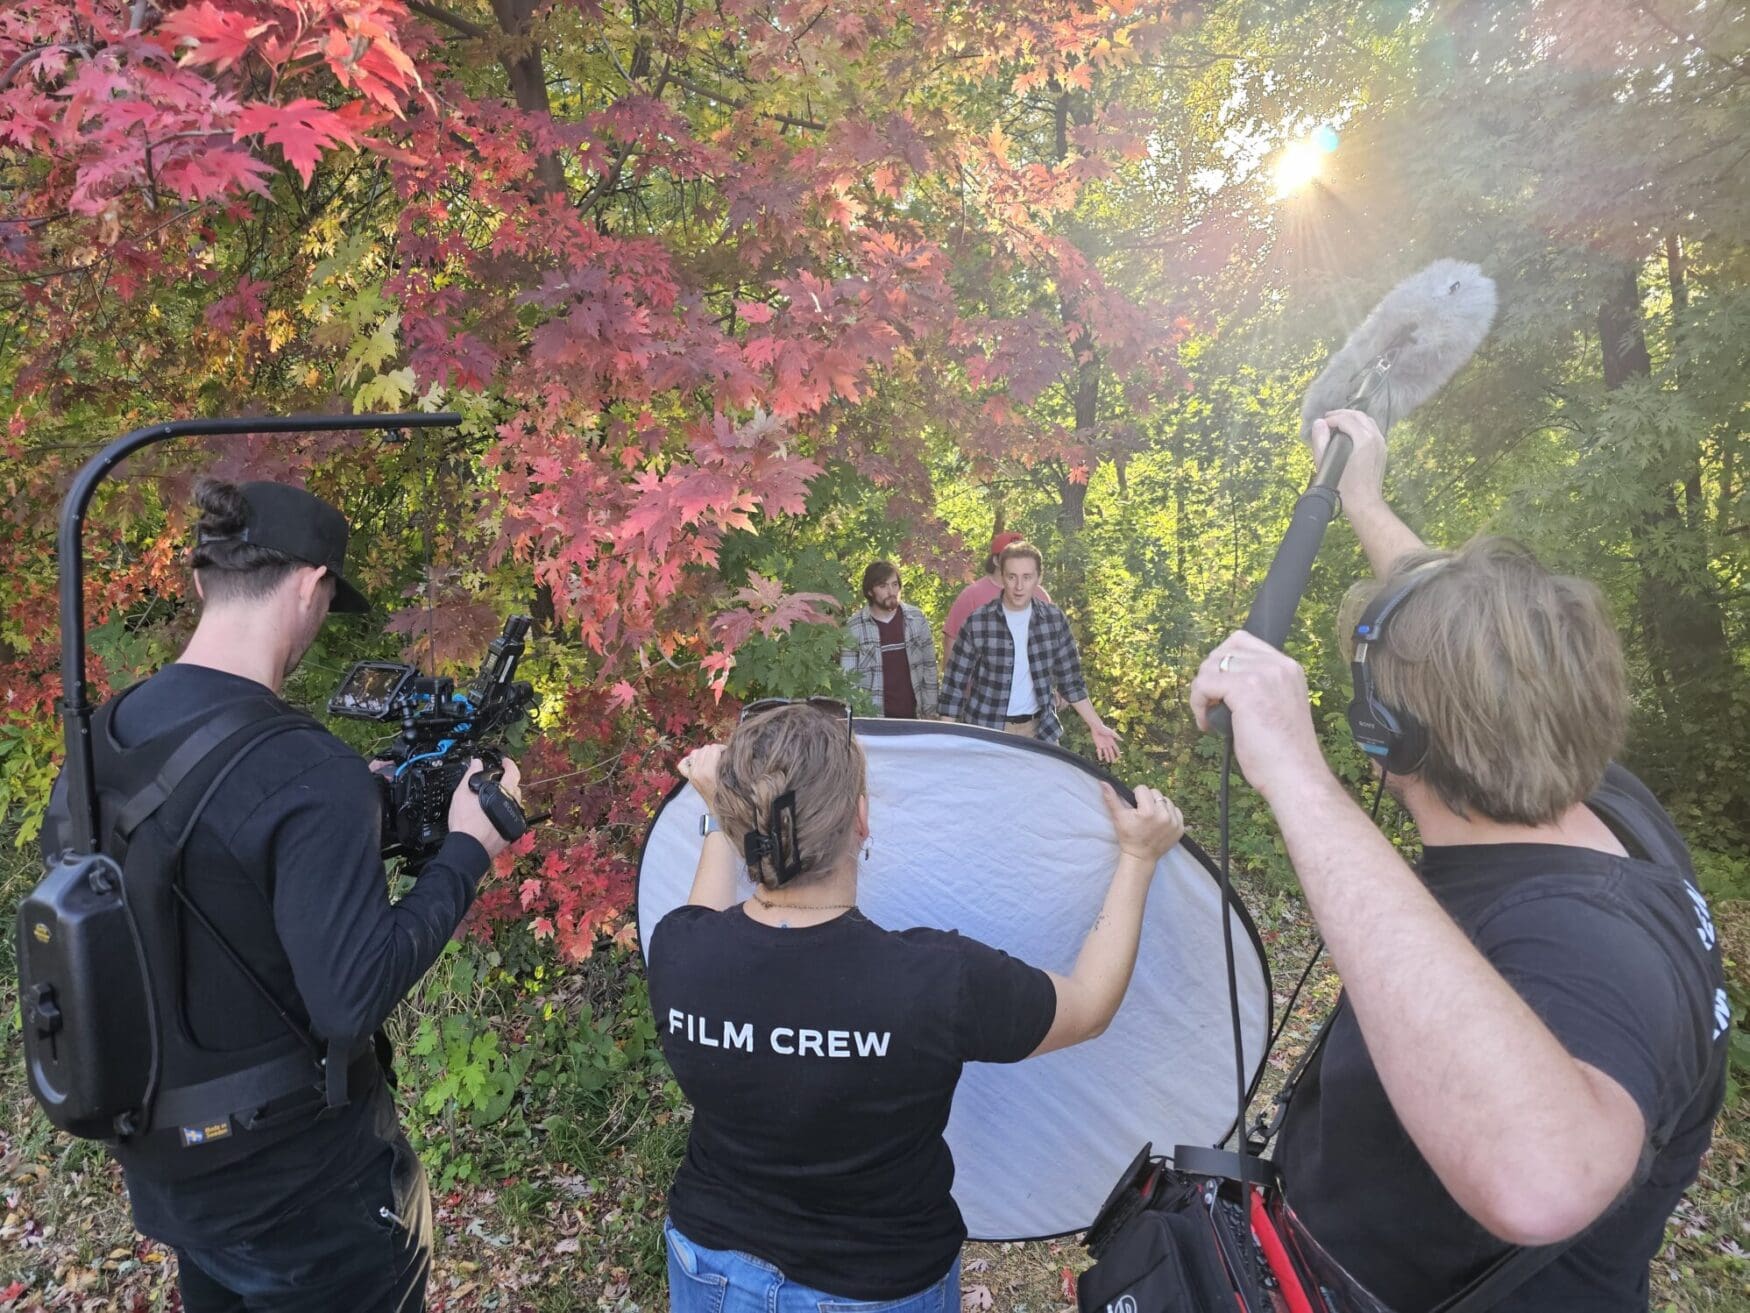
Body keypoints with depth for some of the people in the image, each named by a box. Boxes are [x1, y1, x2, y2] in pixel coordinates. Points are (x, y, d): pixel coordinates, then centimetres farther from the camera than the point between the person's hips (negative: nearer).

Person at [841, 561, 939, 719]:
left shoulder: (917, 619, 1)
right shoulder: (854, 626, -5)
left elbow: (929, 667, 6)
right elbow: (848, 678, -2)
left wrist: (930, 712, 4)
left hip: (912, 714, 2)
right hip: (871, 718, -2)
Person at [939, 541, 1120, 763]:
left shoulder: (1054, 620, -2)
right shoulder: (977, 622, -10)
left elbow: (1070, 680, 7)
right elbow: (955, 683, -6)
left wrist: (1097, 726, 0)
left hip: (1040, 729, 3)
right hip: (987, 730, -2)